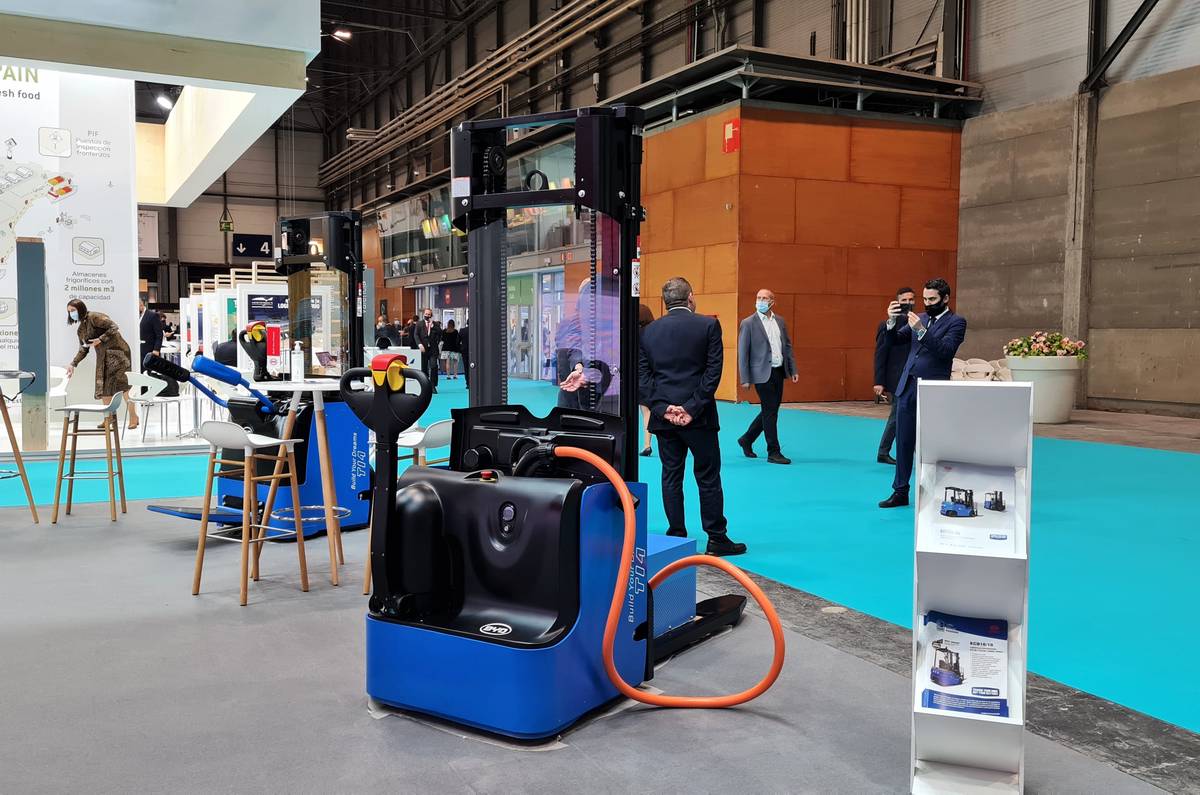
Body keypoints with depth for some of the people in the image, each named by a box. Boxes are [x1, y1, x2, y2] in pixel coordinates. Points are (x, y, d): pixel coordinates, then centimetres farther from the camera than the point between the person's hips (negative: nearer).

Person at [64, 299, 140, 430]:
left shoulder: (94, 317, -8)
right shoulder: (80, 329, 16)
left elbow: (114, 328, -16)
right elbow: (83, 349, 22)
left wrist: (100, 339, -19)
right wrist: (73, 364, 15)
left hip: (116, 352, -8)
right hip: (102, 357, 9)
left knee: (123, 384, -13)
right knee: (103, 387, 5)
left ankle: (133, 416, -11)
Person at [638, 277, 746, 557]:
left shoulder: (648, 331, 5)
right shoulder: (708, 325, -4)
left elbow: (641, 376, 0)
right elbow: (713, 371, -10)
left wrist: (662, 407, -5)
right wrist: (693, 407, -10)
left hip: (664, 416, 3)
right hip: (699, 416, -3)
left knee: (671, 476, 10)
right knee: (708, 477, 5)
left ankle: (676, 537, 14)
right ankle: (717, 539, 10)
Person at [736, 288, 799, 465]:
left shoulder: (780, 321, 11)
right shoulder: (748, 323, -7)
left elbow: (788, 346, 16)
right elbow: (742, 353, -8)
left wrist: (793, 370, 9)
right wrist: (745, 379, -12)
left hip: (779, 372, 6)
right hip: (763, 374, -6)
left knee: (770, 411, 13)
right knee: (770, 412, -3)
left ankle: (746, 440, 30)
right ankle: (773, 452, 6)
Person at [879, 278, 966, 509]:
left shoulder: (956, 322, -2)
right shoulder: (919, 318, 15)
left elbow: (945, 350, -15)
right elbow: (896, 339, 11)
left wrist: (921, 330, -23)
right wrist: (892, 321, -8)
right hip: (907, 386, 6)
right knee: (903, 441, 8)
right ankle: (900, 492, 16)